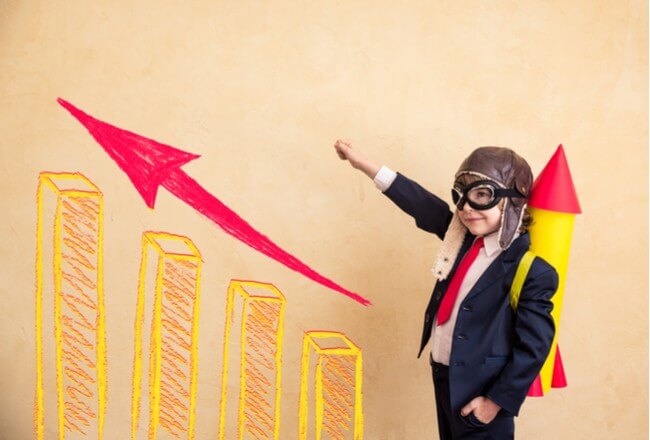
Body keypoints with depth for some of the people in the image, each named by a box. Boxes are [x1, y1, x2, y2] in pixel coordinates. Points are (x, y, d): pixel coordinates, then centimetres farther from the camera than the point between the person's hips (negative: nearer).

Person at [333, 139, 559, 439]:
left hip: (480, 391, -7)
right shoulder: (463, 236, -2)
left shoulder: (533, 271, -22)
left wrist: (497, 401, -15)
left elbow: (533, 348, -20)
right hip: (444, 377, 7)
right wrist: (364, 164, 5)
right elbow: (422, 204, 5)